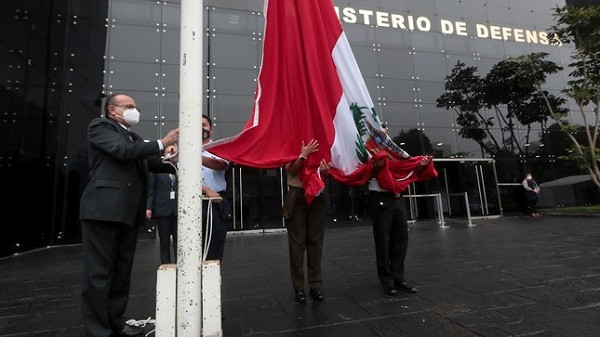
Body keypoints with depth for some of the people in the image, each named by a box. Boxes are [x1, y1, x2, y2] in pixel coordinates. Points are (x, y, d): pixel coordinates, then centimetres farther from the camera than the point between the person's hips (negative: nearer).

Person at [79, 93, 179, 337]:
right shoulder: (100, 126, 1)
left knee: (122, 273, 14)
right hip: (103, 209, -8)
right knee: (99, 273, -1)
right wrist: (161, 144, -11)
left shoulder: (135, 139, 23)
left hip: (128, 213, 8)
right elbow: (124, 151, -15)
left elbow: (151, 164, 17)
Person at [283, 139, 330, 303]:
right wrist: (304, 154, -19)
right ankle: (298, 288, 11)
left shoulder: (318, 147, 12)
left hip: (317, 196, 3)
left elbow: (327, 171, 7)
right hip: (296, 197, -3)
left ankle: (315, 285, 17)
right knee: (297, 243, 1)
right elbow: (290, 169, -12)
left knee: (315, 242, 6)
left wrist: (326, 171, -14)